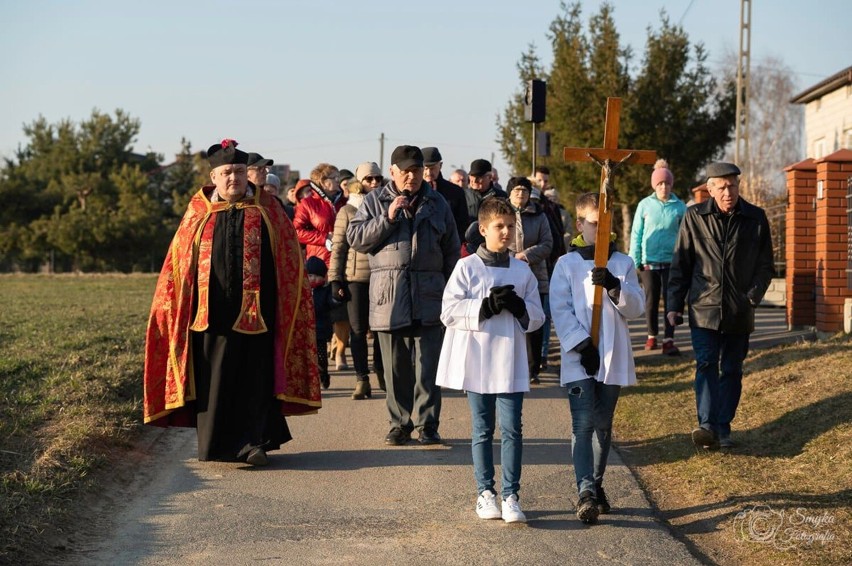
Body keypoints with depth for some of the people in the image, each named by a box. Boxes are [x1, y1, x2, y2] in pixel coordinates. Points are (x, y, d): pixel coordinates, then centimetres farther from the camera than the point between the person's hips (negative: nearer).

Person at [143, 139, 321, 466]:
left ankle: (253, 442, 3)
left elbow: (289, 258, 5)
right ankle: (215, 443, 13)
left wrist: (282, 306, -1)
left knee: (254, 376, -2)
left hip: (254, 310, -1)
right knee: (214, 376, 3)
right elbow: (179, 261, 9)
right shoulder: (199, 213, 8)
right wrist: (173, 304, 3)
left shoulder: (266, 211, 5)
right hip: (212, 310, 1)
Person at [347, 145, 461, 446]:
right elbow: (355, 238, -1)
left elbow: (451, 250, 15)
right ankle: (400, 423, 13)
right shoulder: (374, 201, 9)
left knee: (428, 364, -3)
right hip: (389, 296, 0)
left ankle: (427, 424, 3)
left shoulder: (437, 203, 13)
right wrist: (388, 217, -11)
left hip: (428, 296, 0)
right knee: (396, 366, 5)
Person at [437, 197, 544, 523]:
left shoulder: (522, 271, 8)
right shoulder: (467, 267, 0)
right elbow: (449, 311, -7)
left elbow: (537, 317, 10)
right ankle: (485, 493, 17)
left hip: (511, 363, 2)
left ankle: (510, 495, 2)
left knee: (512, 429, -4)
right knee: (482, 430, 7)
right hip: (476, 362, -1)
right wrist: (486, 307, -17)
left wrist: (519, 307, -11)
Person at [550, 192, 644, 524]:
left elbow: (636, 307, 1)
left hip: (613, 359, 3)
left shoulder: (623, 264, 9)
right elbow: (560, 310, -5)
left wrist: (614, 286, -17)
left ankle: (596, 485, 23)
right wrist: (582, 345, -14)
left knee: (603, 425, 11)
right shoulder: (567, 264, 2)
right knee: (583, 425, -12)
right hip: (579, 359, -3)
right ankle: (586, 493, -19)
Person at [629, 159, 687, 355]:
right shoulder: (645, 205, 1)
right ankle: (652, 336, 23)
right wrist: (635, 260, 0)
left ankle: (668, 341, -6)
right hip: (649, 260, 1)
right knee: (651, 300, 10)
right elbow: (636, 234, 5)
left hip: (671, 260, -1)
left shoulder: (679, 207, 0)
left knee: (670, 300, -5)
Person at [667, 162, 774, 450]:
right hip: (704, 308, -1)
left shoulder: (756, 218, 2)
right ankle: (708, 425, -20)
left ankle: (723, 427, 14)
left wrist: (752, 297, -5)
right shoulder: (694, 217, 1)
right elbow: (680, 265, 6)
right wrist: (674, 305, 3)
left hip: (739, 312, 1)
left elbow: (765, 266, 8)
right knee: (706, 364, -13)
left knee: (731, 370, 7)